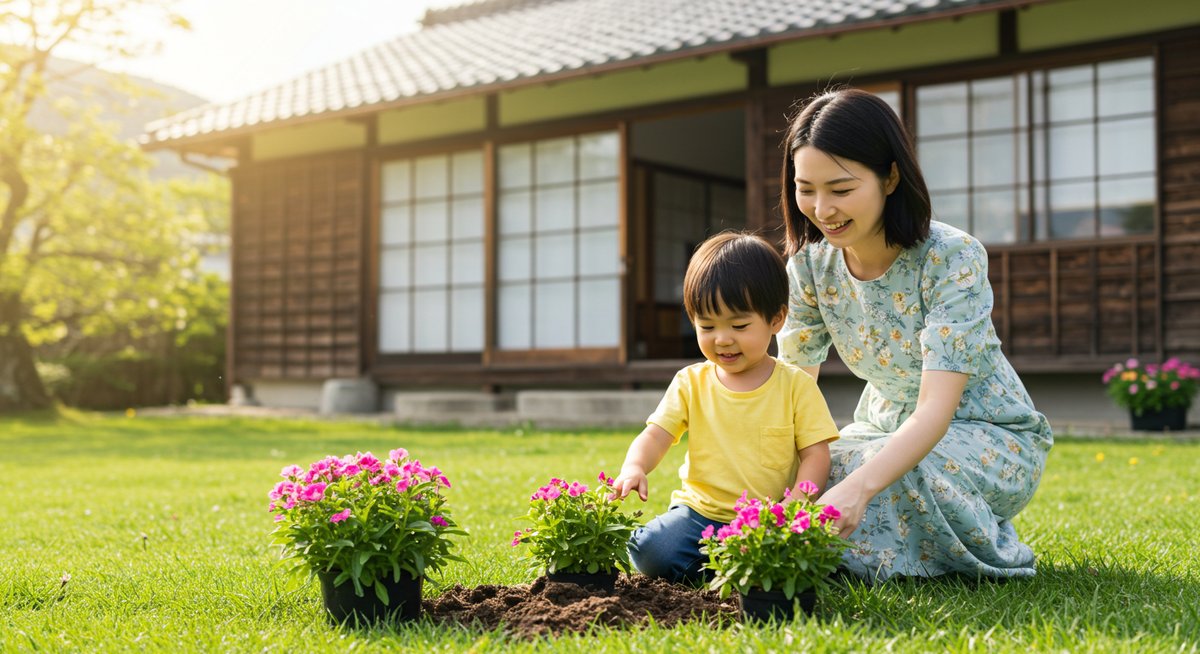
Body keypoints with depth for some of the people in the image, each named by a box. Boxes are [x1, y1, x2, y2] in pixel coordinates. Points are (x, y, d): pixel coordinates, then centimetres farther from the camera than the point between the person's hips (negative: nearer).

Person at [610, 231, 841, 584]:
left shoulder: (796, 386, 0)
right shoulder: (690, 383, 5)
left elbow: (816, 455, -2)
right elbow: (655, 436, -2)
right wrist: (634, 468, -26)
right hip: (700, 512, 1)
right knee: (650, 551, -26)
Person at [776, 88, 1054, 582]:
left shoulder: (953, 258, -26)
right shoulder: (810, 265, -9)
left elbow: (935, 409, -35)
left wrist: (857, 486, -52)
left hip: (990, 436, -4)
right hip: (888, 428, 4)